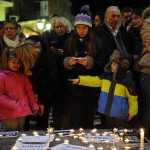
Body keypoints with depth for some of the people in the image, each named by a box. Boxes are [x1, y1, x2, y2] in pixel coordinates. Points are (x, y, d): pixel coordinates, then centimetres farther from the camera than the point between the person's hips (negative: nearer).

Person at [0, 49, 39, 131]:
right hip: (9, 114, -6)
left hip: (23, 111, 6)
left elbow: (29, 91, 16)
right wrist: (11, 104, -19)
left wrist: (34, 106, 10)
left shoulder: (22, 76, 13)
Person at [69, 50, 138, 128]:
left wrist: (132, 112, -4)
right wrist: (80, 80, -2)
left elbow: (132, 98, -8)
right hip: (108, 111, 6)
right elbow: (94, 80, 7)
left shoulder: (127, 81, -14)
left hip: (120, 114, -6)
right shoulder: (106, 77, 1)